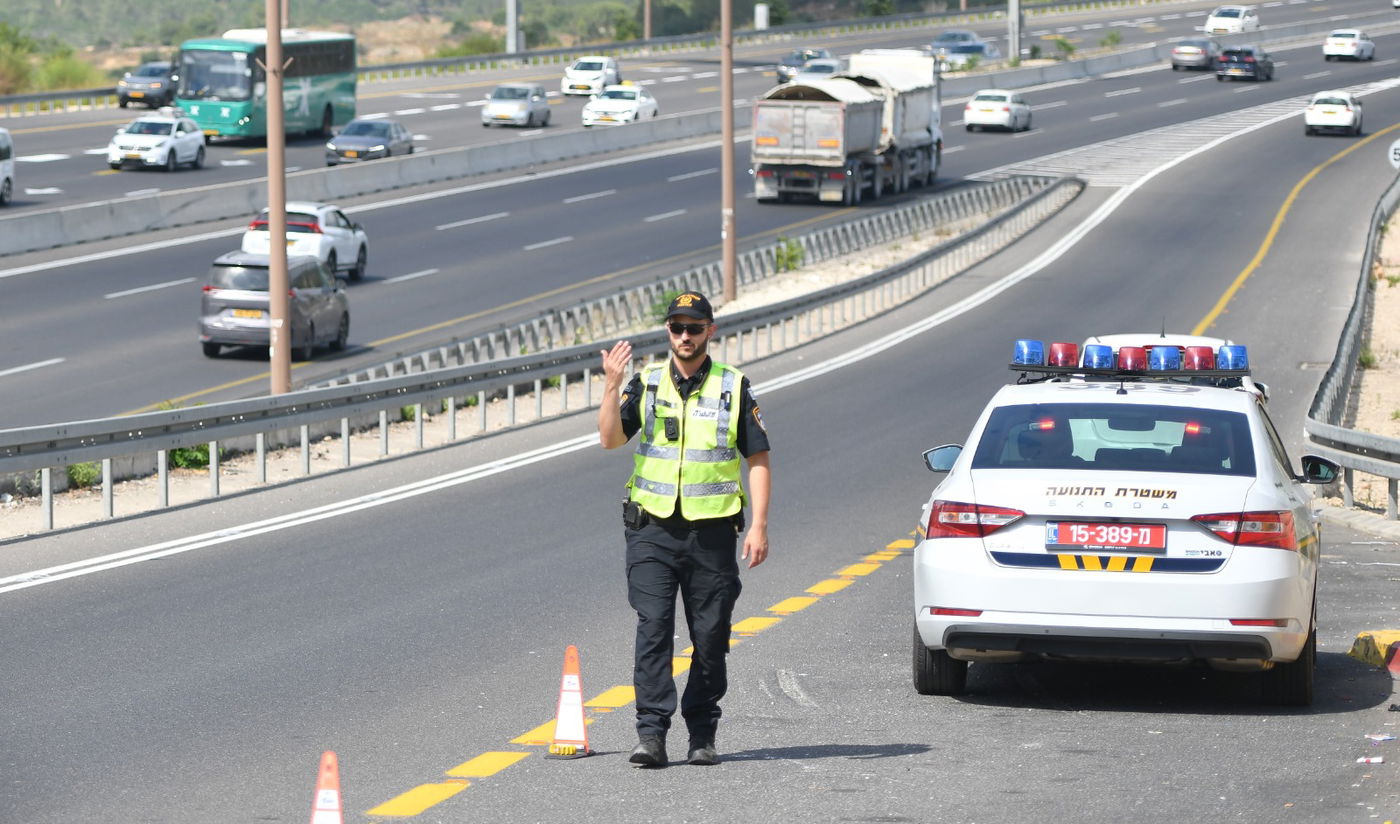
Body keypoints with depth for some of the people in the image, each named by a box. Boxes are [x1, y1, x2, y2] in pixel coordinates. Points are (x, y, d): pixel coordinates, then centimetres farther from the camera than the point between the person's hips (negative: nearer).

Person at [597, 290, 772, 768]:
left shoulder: (733, 388, 4)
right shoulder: (647, 383, 7)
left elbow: (758, 459, 4)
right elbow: (611, 439, -4)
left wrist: (759, 526, -4)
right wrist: (612, 386, -18)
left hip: (711, 532, 0)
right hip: (653, 530, 0)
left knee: (710, 638, 4)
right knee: (653, 630, -9)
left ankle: (703, 736, 13)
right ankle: (651, 733, -11)